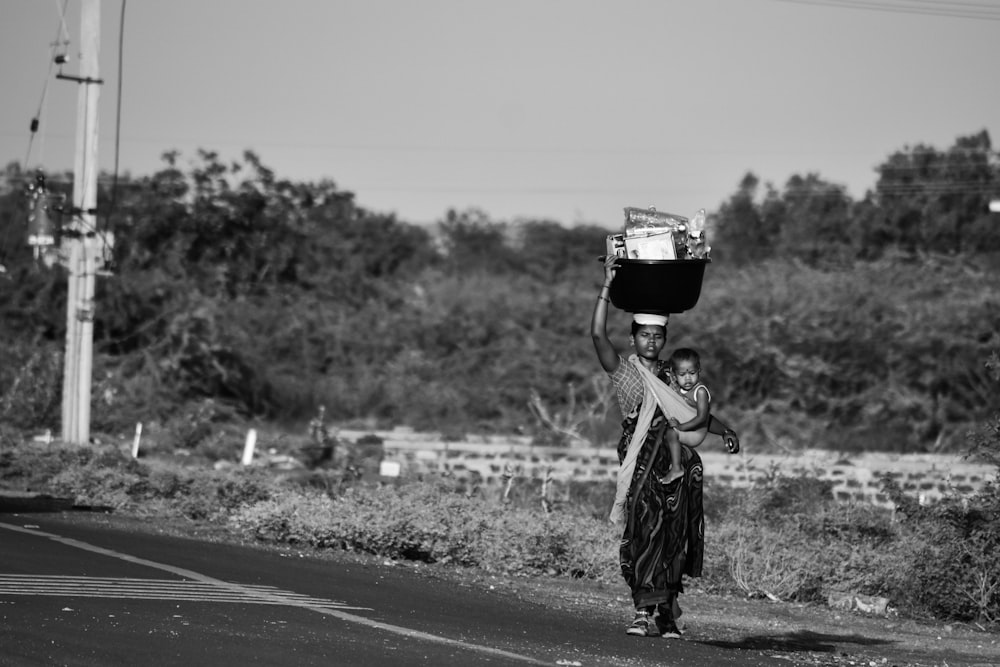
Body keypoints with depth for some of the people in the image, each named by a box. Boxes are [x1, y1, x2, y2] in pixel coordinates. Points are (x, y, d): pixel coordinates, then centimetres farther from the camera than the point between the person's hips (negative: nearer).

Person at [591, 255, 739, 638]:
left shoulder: (670, 376, 21)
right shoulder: (623, 370, 7)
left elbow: (696, 413, 26)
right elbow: (598, 334, -7)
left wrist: (724, 431, 8)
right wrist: (608, 286, -9)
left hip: (679, 463, 5)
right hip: (642, 462, -5)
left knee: (672, 538, 2)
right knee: (643, 533, -13)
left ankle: (664, 613, 6)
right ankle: (645, 611, -15)